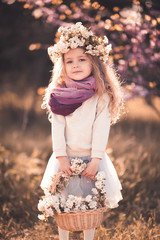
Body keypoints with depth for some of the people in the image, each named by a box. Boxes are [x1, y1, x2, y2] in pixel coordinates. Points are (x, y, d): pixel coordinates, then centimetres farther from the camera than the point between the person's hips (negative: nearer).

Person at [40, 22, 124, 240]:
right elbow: (57, 126, -4)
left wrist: (95, 160, -12)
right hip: (66, 158, 1)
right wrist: (61, 157, -9)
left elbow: (102, 128, -8)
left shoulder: (102, 95, -5)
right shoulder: (59, 94, -2)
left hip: (91, 158, -1)